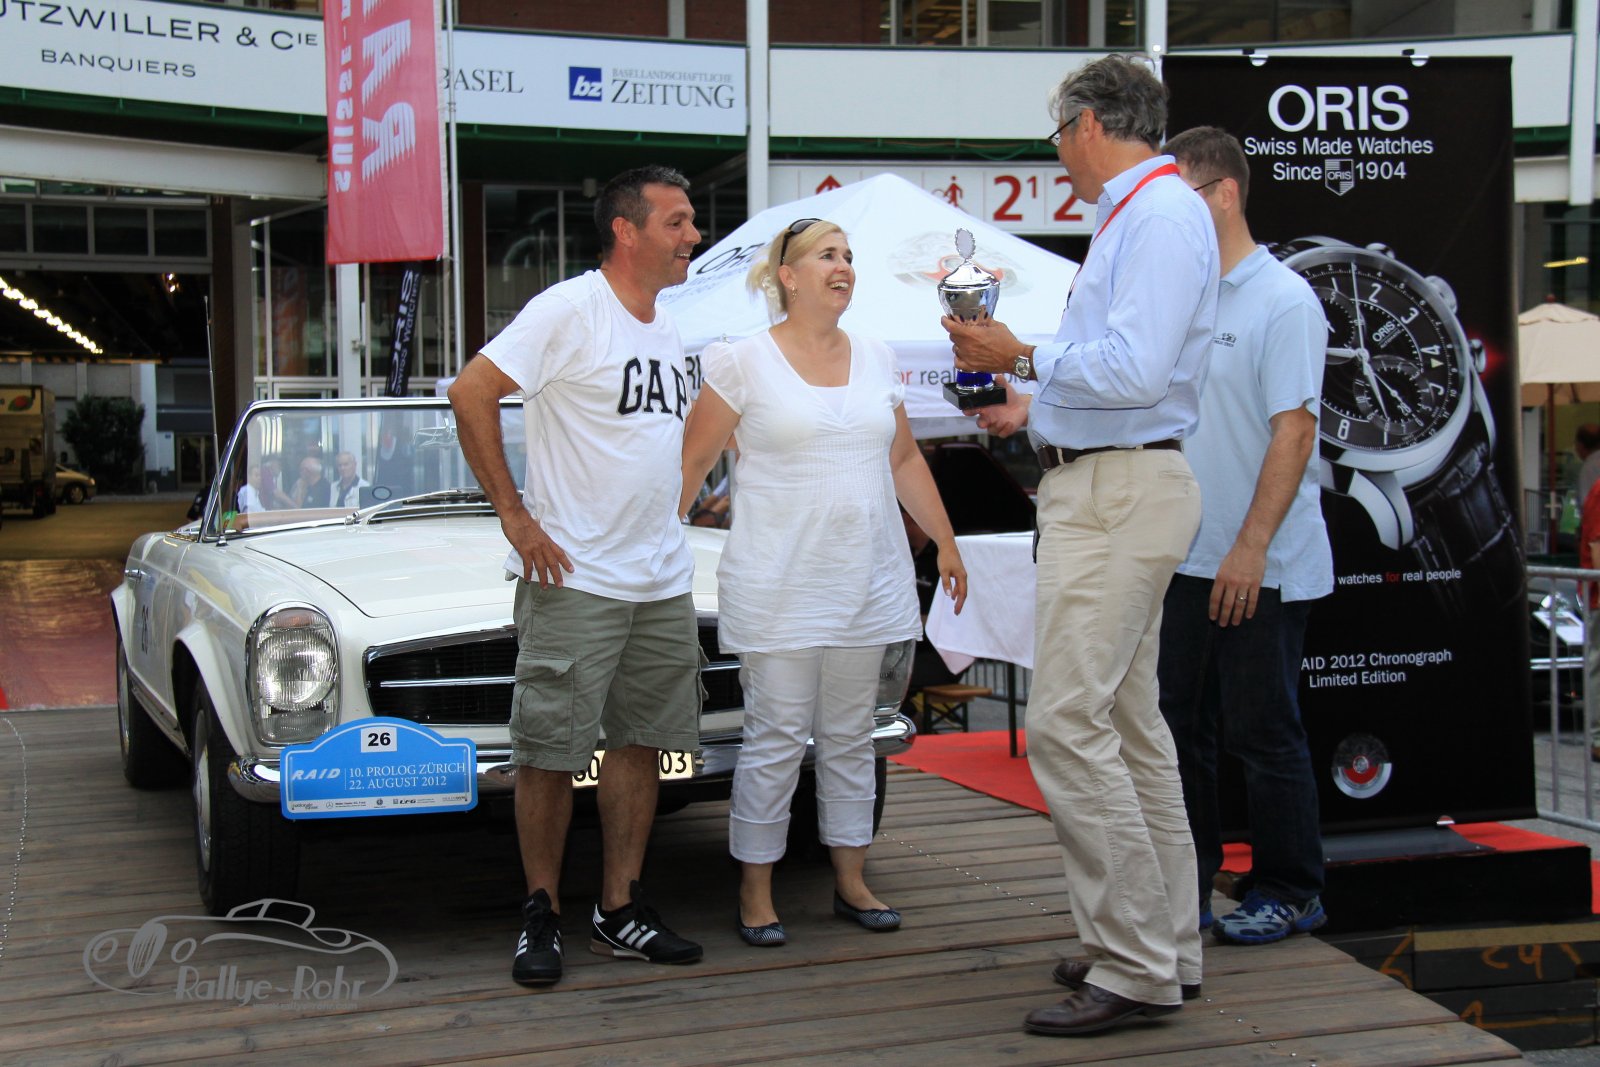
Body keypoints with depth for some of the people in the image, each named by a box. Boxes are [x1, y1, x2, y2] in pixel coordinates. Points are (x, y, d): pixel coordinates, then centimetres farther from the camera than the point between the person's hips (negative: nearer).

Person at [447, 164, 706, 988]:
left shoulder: (668, 331, 13)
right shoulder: (570, 310, -10)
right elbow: (471, 394, -16)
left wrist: (687, 507, 16)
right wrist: (514, 517, -16)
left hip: (663, 581, 7)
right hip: (574, 579, -7)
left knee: (639, 744, 10)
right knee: (549, 750, -1)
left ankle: (619, 912, 18)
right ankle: (542, 915, 11)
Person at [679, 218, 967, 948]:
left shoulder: (875, 359, 12)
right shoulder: (744, 362, -3)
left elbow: (905, 461, 18)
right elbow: (692, 461, -2)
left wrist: (946, 544, 17)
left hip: (867, 581, 5)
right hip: (777, 587, -5)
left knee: (851, 736, 11)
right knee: (776, 740, -2)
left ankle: (851, 882, 21)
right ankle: (756, 894, 9)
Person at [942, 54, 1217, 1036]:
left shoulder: (1161, 213, -12)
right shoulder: (1134, 216, 20)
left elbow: (1135, 369, -23)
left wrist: (1020, 357, -13)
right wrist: (1038, 408, 30)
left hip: (1120, 495, -11)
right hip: (1106, 487, 11)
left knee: (1067, 723, -13)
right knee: (1129, 724, 13)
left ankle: (1135, 966, -7)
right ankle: (1167, 948, 21)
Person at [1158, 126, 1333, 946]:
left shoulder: (1283, 300, -10)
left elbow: (1294, 430, -16)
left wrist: (1251, 547, -20)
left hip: (1260, 567, -7)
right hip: (1186, 561, 7)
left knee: (1264, 732, 2)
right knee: (1182, 728, 11)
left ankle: (1290, 893, 16)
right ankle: (1187, 887, 23)